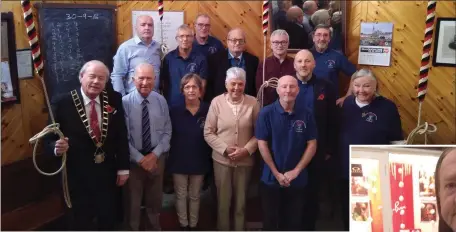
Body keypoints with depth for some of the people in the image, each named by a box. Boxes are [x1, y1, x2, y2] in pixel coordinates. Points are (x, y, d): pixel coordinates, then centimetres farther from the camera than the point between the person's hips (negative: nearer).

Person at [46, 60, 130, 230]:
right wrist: (57, 147, -30)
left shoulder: (114, 99, -3)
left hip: (108, 174, 3)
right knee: (81, 222, 16)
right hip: (77, 176, -2)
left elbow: (122, 135, 1)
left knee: (108, 220, 19)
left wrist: (123, 168, 1)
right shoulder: (62, 102, -12)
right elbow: (51, 138, -8)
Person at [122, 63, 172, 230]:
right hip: (133, 160, -3)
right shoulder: (125, 103, -15)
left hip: (157, 158, 3)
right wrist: (140, 159, -16)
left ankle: (154, 228, 44)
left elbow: (167, 132, -1)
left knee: (155, 199, 22)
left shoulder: (161, 101, -4)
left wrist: (155, 154, -13)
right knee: (133, 201, 13)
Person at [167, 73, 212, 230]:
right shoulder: (174, 111, -8)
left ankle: (193, 225, 32)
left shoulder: (208, 110, -10)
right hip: (179, 160, 0)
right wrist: (171, 154, -6)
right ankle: (183, 225, 29)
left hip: (199, 160, 0)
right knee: (181, 195, 13)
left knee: (195, 196, 16)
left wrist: (209, 156, -7)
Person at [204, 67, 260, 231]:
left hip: (245, 160, 1)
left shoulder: (252, 103, -6)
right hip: (221, 159, 0)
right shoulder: (217, 102, -7)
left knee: (241, 202, 15)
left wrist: (247, 150, -15)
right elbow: (208, 133, -5)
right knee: (223, 202, 12)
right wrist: (225, 149, -14)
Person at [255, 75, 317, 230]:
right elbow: (262, 144, -8)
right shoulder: (266, 113, -8)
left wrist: (296, 171, -9)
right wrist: (277, 173, -11)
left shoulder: (306, 114, -2)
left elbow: (312, 145, -1)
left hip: (298, 180, 1)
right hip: (271, 179, -1)